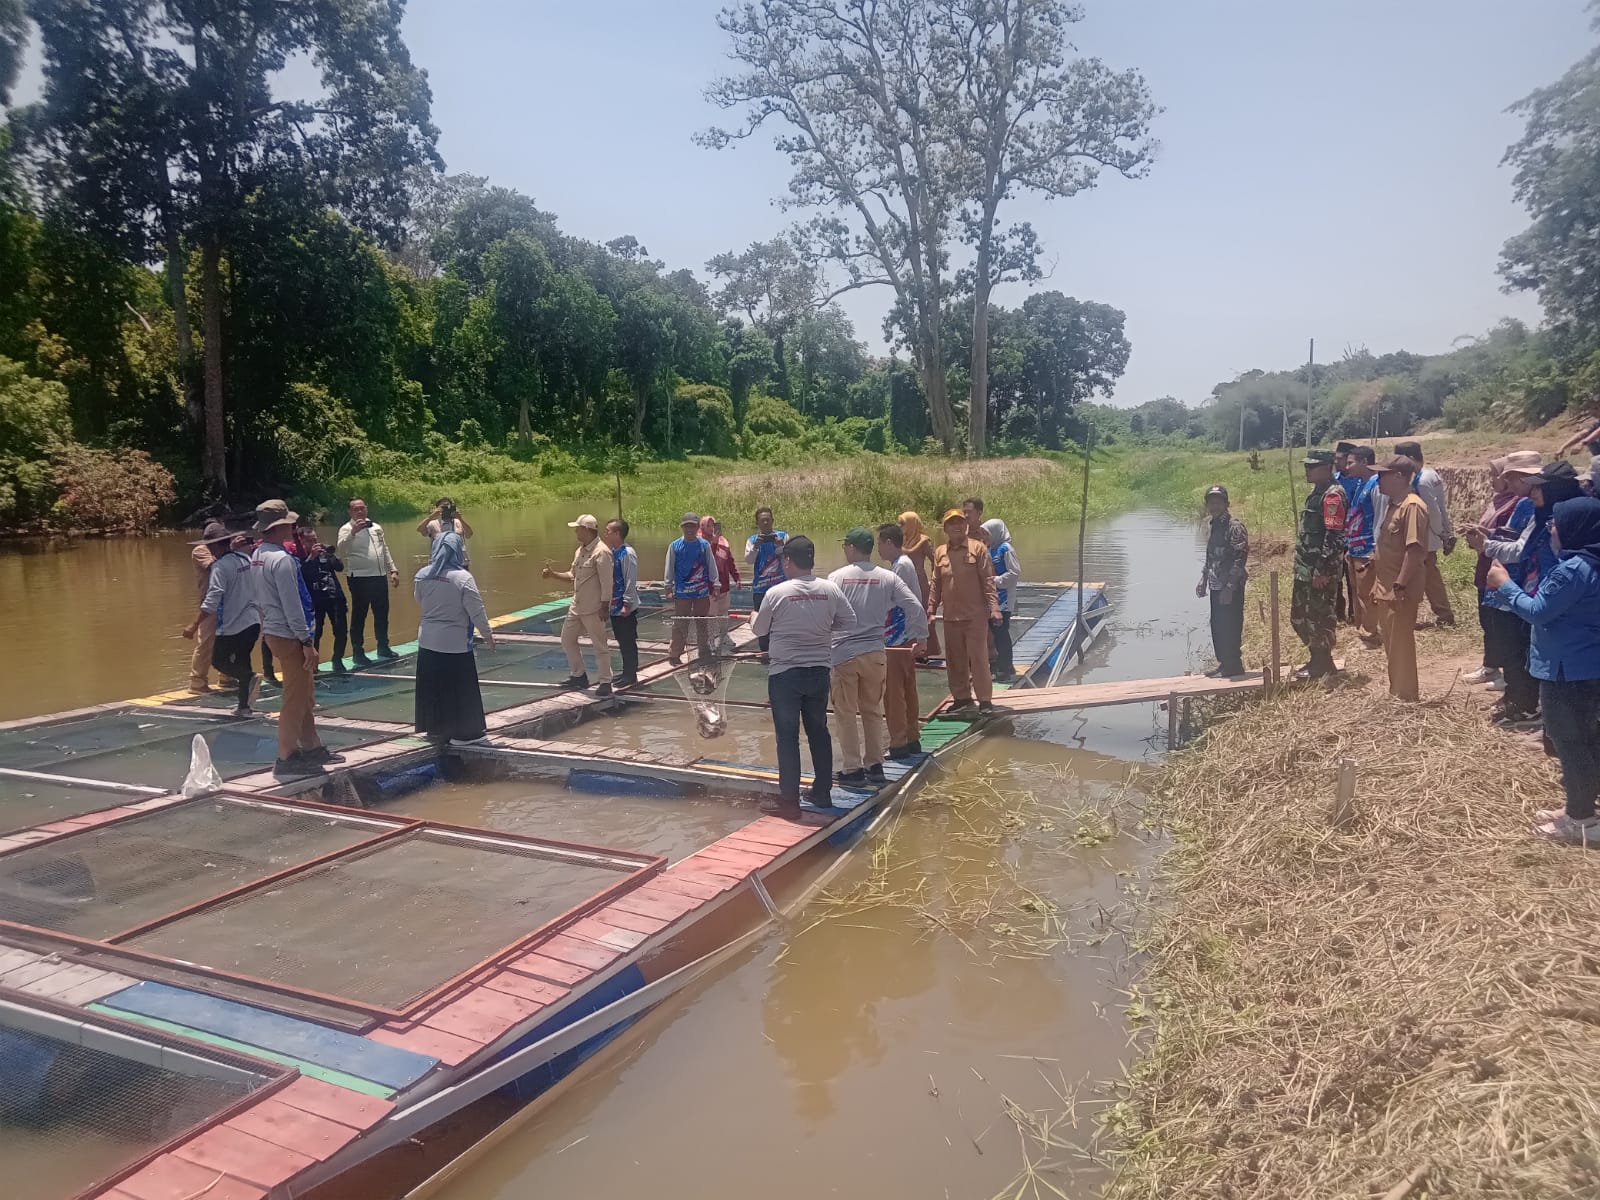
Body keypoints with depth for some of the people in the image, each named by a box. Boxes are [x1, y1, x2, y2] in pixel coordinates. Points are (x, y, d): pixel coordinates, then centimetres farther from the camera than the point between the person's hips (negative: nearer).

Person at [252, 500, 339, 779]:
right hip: (289, 635, -10)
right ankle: (287, 758, 5)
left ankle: (311, 747, 27)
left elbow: (259, 599, 15)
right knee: (296, 697, -1)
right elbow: (292, 605, -22)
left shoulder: (257, 556, 10)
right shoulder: (281, 559, -20)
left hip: (272, 630, 10)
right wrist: (307, 641, -18)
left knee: (304, 694, 18)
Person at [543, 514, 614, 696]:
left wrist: (604, 607, -22)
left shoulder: (601, 552, -18)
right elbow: (573, 576, 21)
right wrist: (553, 575, 10)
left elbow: (606, 583, -21)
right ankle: (579, 675, 29)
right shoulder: (580, 551, 11)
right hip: (577, 606, 10)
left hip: (593, 609, -10)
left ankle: (605, 682, 8)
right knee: (567, 639, 16)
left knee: (599, 645, -1)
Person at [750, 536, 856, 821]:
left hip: (785, 673, -4)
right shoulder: (830, 590, -4)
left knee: (787, 736, 2)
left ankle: (789, 801, 6)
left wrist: (753, 618, 24)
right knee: (818, 731, 16)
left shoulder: (776, 593, -12)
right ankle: (823, 793, 25)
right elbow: (849, 622, 7)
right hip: (819, 671, 4)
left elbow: (760, 630, 2)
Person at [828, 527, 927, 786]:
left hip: (843, 653, -3)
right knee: (872, 711, 17)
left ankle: (852, 770, 10)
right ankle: (875, 765, 22)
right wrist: (920, 636, 13)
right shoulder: (888, 578, 0)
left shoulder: (837, 577, -6)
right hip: (875, 653, 3)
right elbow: (915, 608, -3)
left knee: (846, 713, 8)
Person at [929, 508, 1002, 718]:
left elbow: (988, 580, -5)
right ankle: (961, 699, 21)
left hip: (975, 616, -4)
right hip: (951, 617, 4)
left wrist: (994, 607, -13)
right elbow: (936, 585, 14)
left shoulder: (977, 548, -2)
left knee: (978, 659, -3)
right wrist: (931, 610, 10)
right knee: (955, 661, 10)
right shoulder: (940, 553, 9)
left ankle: (985, 701, 4)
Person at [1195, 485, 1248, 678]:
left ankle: (1233, 666, 5)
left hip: (1231, 588, -9)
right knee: (1217, 627, 13)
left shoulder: (1235, 526, -14)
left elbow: (1240, 559, -18)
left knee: (1230, 627, -3)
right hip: (1216, 586, 9)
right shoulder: (1214, 525, 14)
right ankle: (1225, 664, 22)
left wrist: (1230, 587, -21)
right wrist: (1203, 581, 16)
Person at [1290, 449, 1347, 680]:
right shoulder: (1316, 494, 16)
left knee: (1318, 616, -1)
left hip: (1321, 569, -10)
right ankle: (1317, 658, 26)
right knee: (1298, 615, 15)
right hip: (1305, 568, 10)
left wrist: (1322, 570, -24)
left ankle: (1323, 664, 10)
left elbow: (1334, 536, -21)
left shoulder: (1332, 496, -16)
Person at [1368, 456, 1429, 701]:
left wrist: (1400, 586, -25)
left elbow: (1415, 549, -23)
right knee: (1391, 644, 17)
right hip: (1386, 589, 10)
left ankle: (1406, 697, 9)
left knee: (1400, 646, -1)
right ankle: (1396, 692, 28)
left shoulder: (1412, 506, -17)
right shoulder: (1393, 504, 14)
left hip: (1400, 592, -10)